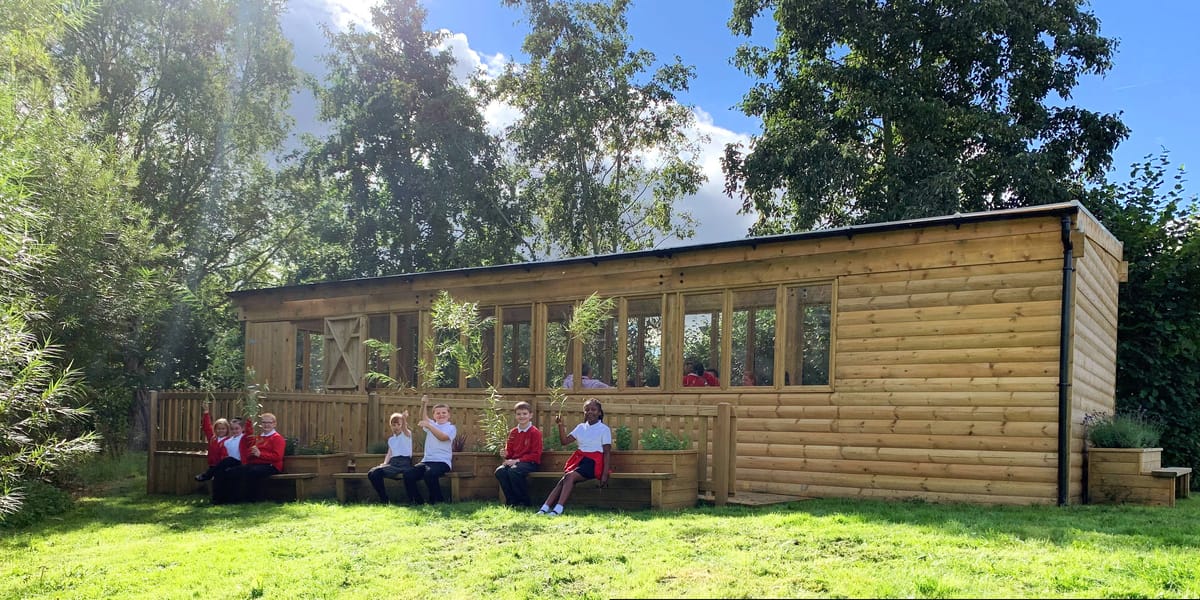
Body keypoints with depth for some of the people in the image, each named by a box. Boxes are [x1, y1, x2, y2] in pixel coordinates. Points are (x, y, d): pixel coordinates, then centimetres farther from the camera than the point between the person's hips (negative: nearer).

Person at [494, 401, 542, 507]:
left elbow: (535, 454, -8)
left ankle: (525, 501, -18)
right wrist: (506, 454, -6)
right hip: (514, 461, 6)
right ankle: (512, 500, -12)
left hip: (530, 462, -6)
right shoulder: (513, 432, 16)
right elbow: (509, 451, 20)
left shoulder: (535, 432, -3)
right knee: (499, 471, -25)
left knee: (513, 471, -36)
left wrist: (518, 460, -16)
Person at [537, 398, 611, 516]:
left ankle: (558, 509, -36)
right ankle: (544, 509, -32)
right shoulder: (581, 427, 17)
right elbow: (565, 441, 11)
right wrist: (560, 426, -3)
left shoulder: (604, 429, 1)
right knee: (563, 480, -21)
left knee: (570, 476, -28)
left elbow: (607, 452, -3)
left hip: (593, 462, -5)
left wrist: (605, 474, -11)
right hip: (579, 459, 5)